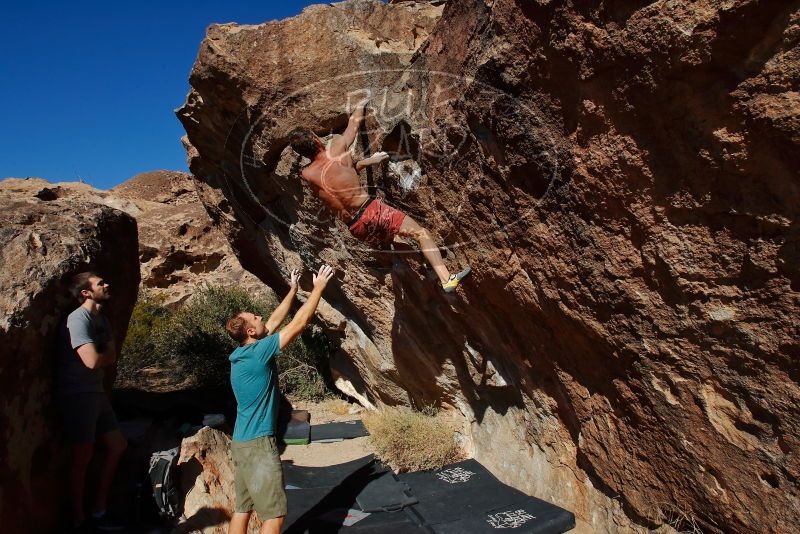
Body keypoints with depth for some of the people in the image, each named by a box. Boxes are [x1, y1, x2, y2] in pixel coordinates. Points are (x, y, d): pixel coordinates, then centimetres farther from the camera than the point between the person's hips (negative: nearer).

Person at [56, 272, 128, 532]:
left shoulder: (102, 319, 11)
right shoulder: (78, 319, -17)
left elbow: (111, 357, 7)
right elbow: (93, 361, -26)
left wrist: (102, 356, -14)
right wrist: (106, 355, -5)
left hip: (96, 392, 9)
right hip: (77, 394, -9)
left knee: (117, 445, 12)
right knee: (83, 455, -1)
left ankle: (98, 511, 23)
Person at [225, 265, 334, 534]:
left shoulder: (243, 353, 6)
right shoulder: (258, 352, -18)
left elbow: (275, 321, 16)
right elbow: (299, 322, -16)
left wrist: (293, 290, 21)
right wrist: (319, 287, -8)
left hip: (242, 441, 9)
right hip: (258, 443, -9)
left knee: (243, 508, 15)